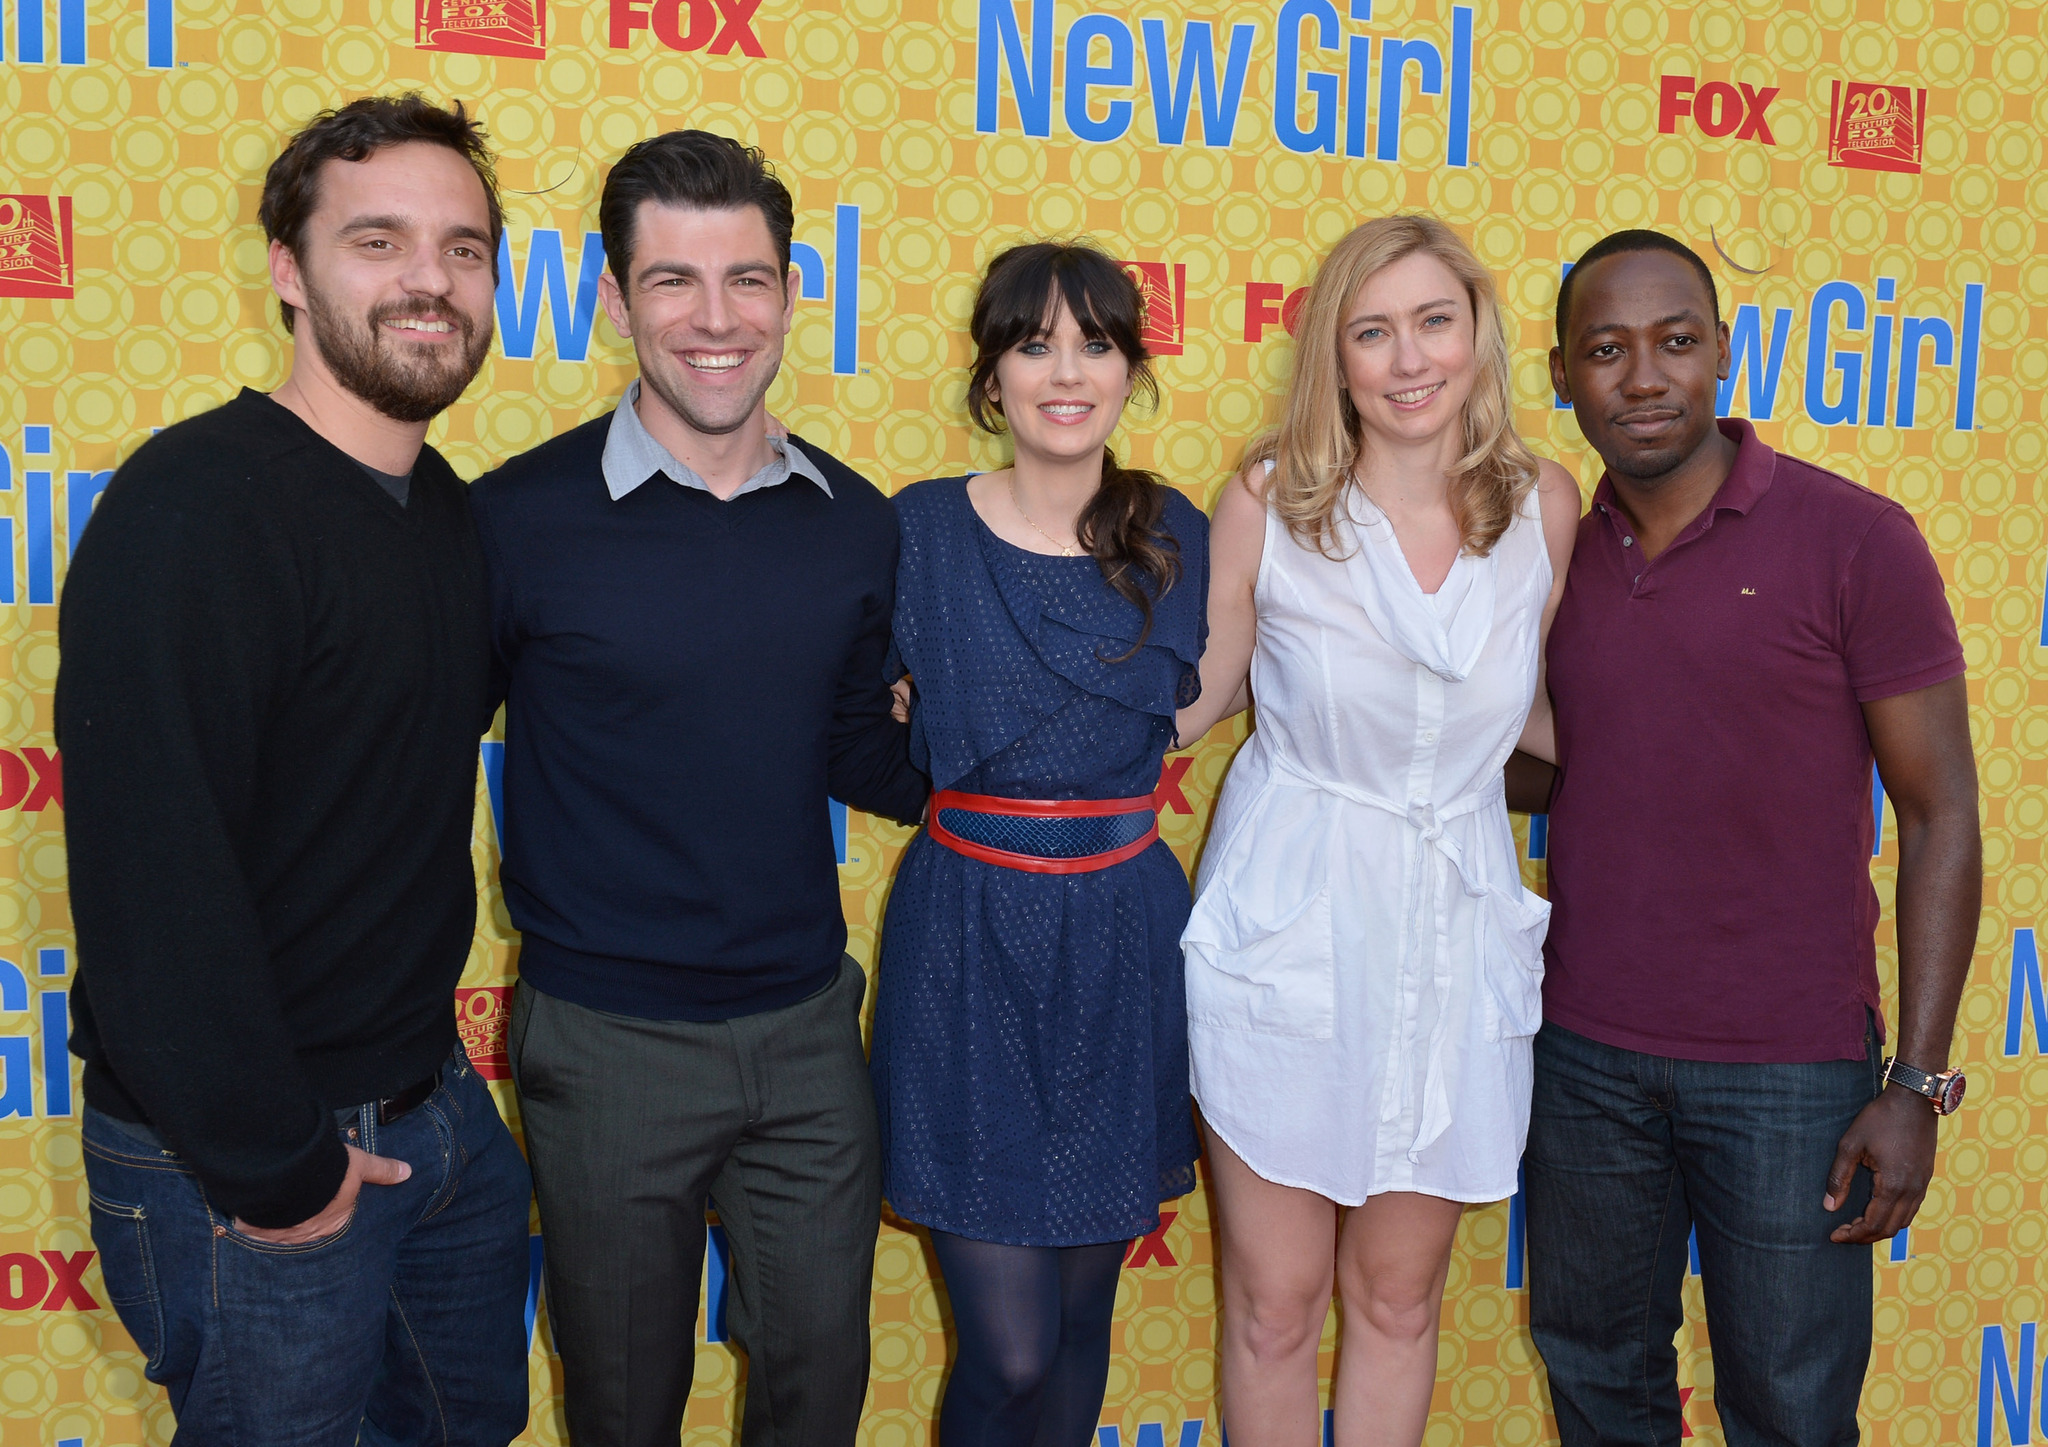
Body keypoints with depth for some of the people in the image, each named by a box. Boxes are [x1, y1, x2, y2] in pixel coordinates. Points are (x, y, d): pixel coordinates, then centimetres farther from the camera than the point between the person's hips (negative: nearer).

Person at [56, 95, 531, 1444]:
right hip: (247, 1159, -8)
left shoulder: (452, 512, 6)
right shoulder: (194, 504, -21)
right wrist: (274, 1167, -20)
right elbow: (149, 870, -25)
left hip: (433, 1102, 8)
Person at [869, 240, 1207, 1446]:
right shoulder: (922, 529, -5)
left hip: (1123, 944, 3)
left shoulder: (1176, 535, 2)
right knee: (1009, 1346, -1)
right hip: (968, 939, -2)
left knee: (1081, 1315, 14)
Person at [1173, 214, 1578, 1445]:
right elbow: (1193, 695, 1)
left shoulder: (1544, 503, -3)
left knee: (1399, 1299, 17)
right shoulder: (1269, 501, -10)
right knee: (1276, 1305, 9)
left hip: (1454, 927, 2)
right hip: (1287, 925, -2)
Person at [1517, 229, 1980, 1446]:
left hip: (1789, 1069, -4)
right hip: (1586, 1053, 4)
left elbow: (1941, 813, -8)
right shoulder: (1560, 558, 4)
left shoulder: (1854, 540, -10)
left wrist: (1919, 1083, -12)